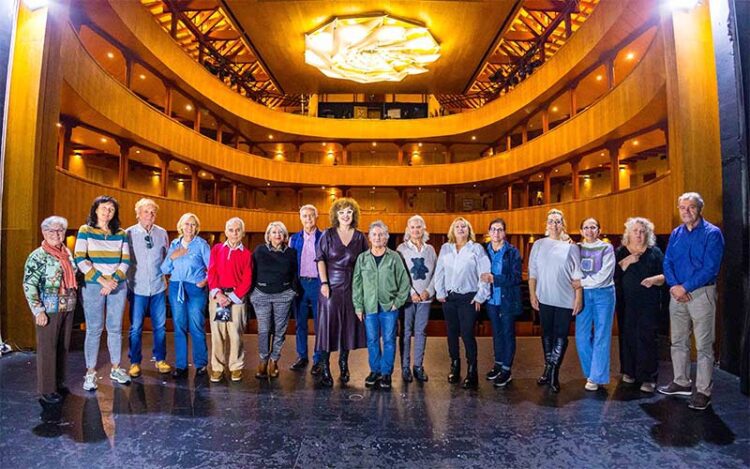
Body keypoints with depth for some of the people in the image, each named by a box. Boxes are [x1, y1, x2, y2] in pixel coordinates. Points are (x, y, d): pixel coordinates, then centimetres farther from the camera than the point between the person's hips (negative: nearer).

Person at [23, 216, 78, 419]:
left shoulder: (67, 253, 9)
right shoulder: (38, 256, -11)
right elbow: (29, 285, -14)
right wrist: (38, 310, -18)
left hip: (67, 309, 7)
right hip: (48, 311, -6)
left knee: (63, 347, 14)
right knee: (47, 349, 2)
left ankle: (58, 383, 29)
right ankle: (46, 391, 13)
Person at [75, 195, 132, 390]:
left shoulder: (121, 233, 7)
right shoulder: (85, 230, 0)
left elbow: (126, 260, 3)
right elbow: (80, 259, -9)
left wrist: (113, 280, -11)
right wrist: (102, 280, -15)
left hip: (118, 286, 3)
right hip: (93, 286, -2)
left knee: (115, 328, 10)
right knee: (94, 330, 3)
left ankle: (115, 369, 21)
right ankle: (90, 372, 15)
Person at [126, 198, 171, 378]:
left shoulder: (162, 233, 5)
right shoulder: (129, 233, -2)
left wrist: (166, 277, 9)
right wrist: (125, 282, -1)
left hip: (158, 287, 2)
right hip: (137, 287, -2)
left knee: (160, 326, 9)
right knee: (136, 327, 6)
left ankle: (160, 360, 22)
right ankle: (135, 362, 21)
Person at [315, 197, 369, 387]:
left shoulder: (360, 237, 5)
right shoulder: (328, 235, 1)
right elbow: (320, 259, -2)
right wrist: (324, 282, -11)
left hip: (351, 287, 2)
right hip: (331, 286, -2)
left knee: (348, 324, 9)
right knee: (328, 324, -2)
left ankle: (343, 363, 27)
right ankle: (325, 368, 8)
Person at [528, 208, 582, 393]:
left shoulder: (571, 247, 1)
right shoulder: (539, 245, 5)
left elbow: (577, 276, 1)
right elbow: (532, 272, 6)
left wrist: (578, 298, -5)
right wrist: (532, 294, 1)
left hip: (565, 299, -2)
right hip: (544, 298, 2)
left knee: (561, 335, 1)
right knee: (547, 334, 11)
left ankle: (551, 371, 9)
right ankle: (550, 371, 24)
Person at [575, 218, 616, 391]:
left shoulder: (606, 248, -2)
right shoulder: (577, 248, 8)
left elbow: (603, 277, -10)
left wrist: (581, 282, -6)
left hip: (603, 294, -3)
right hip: (583, 294, 3)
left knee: (601, 337, 1)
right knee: (581, 336, 3)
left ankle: (596, 377, 10)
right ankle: (590, 371, 22)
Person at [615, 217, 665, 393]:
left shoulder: (654, 252, 6)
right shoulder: (620, 252, 8)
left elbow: (665, 275, 3)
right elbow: (612, 275, -1)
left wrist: (654, 279, -17)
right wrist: (626, 262, -13)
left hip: (648, 304, -1)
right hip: (626, 303, 1)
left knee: (646, 338, -4)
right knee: (627, 337, 5)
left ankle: (648, 378, 2)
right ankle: (629, 371, 19)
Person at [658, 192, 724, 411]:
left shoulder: (712, 233, -7)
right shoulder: (675, 233, 9)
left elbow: (710, 268, -14)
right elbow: (667, 263, 6)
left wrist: (685, 288, -16)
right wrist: (674, 286, -9)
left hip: (701, 293, -5)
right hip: (677, 293, 5)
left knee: (703, 345, 0)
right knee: (678, 342, 14)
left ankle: (703, 391, 11)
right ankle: (682, 382, 27)